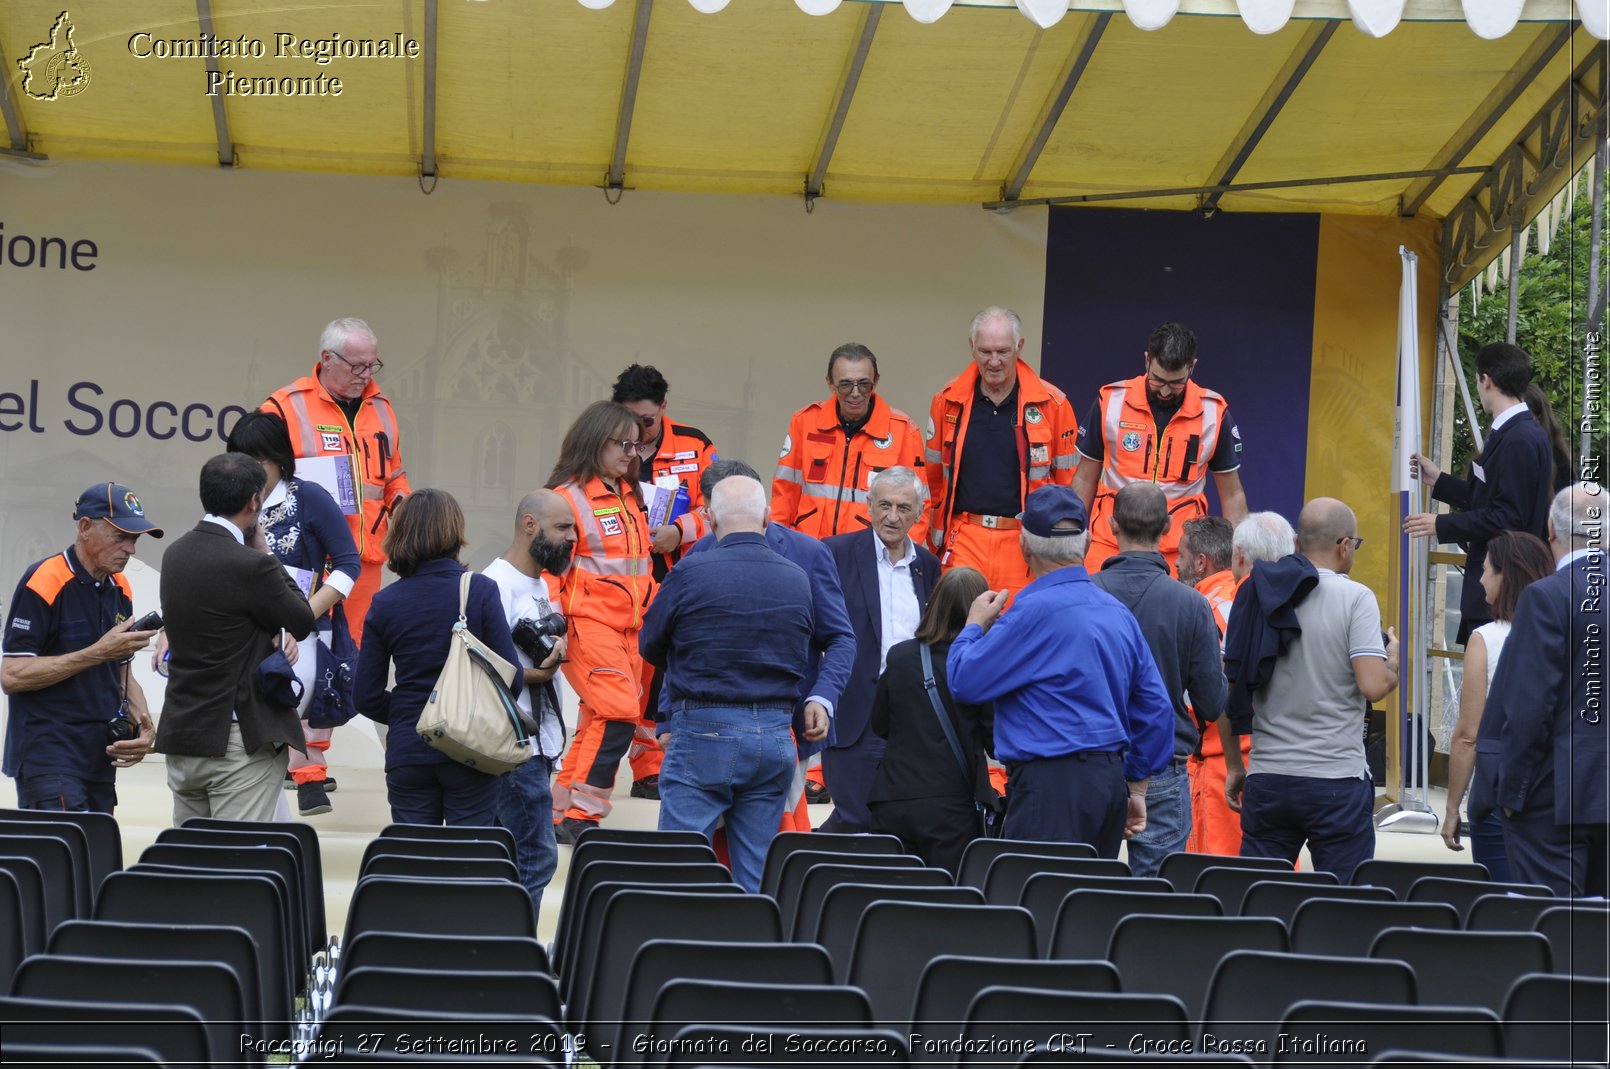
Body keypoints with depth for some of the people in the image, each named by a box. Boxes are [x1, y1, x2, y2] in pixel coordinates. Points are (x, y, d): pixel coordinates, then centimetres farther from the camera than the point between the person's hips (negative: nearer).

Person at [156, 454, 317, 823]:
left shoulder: (175, 555, 7)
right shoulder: (250, 565, -18)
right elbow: (303, 619, -3)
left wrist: (277, 632, 6)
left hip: (180, 736, 8)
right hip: (242, 738, -7)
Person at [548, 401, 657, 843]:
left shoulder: (629, 495, 17)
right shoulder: (569, 496, -8)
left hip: (629, 625, 8)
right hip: (587, 624, -8)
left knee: (598, 722, 7)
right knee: (619, 714, -16)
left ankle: (563, 813, 14)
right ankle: (579, 816, -9)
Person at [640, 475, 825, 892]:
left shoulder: (689, 574, -8)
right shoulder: (797, 579, 4)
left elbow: (651, 645, 5)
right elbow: (803, 658, 13)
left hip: (704, 733, -4)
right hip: (776, 738, 4)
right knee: (757, 874, 9)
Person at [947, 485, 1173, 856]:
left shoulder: (1036, 610, -13)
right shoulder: (1118, 612, 13)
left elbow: (965, 681, -10)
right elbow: (1156, 708, 16)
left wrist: (975, 625, 9)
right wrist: (1135, 787, 23)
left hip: (1053, 784, -9)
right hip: (1109, 779, 9)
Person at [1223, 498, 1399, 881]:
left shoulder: (1258, 596, 7)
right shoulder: (1355, 598, -7)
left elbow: (1230, 692, 8)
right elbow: (1373, 687, -16)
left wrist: (1234, 766, 16)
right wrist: (1393, 665, 7)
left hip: (1267, 779, 4)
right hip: (1337, 782, -4)